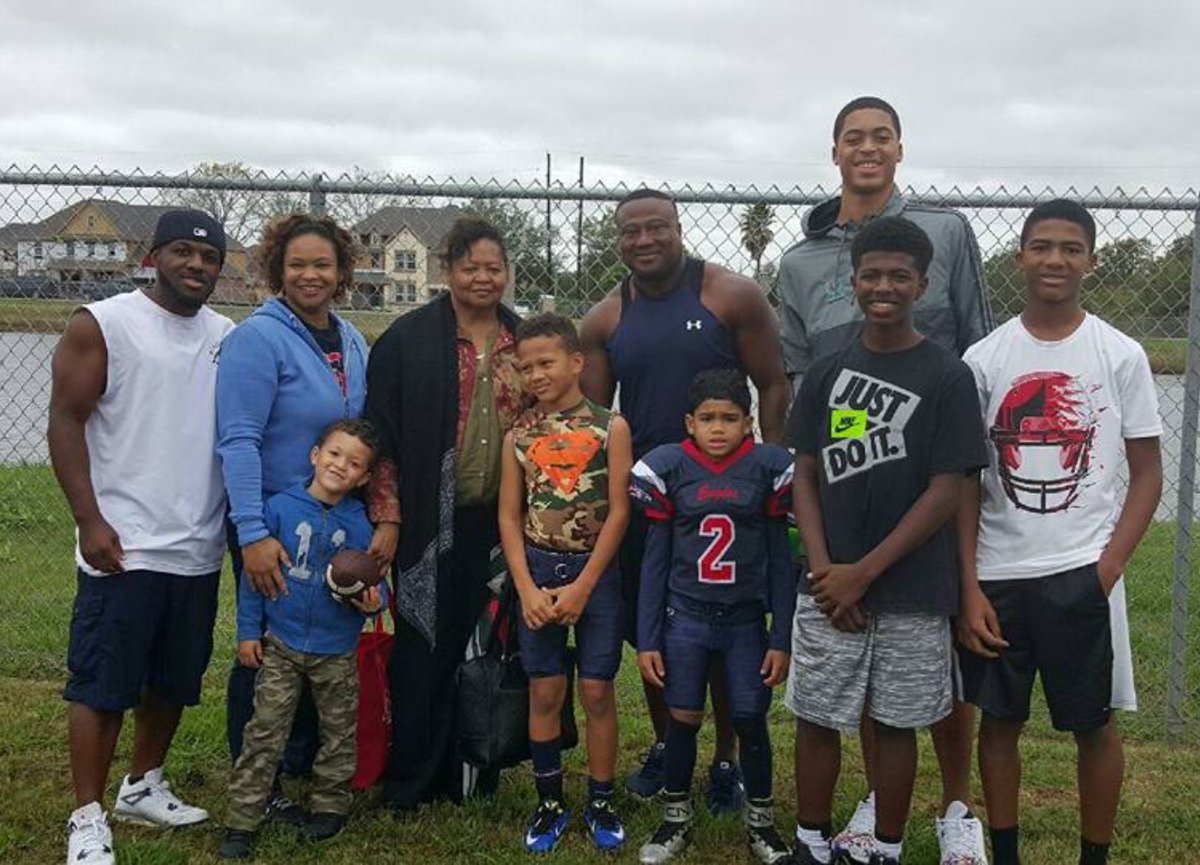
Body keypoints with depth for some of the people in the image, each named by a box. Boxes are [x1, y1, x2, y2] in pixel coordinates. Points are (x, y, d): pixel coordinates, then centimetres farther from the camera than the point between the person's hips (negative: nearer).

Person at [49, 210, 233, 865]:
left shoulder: (229, 337, 10)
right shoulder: (101, 325, -5)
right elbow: (65, 424, -7)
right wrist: (90, 521, -14)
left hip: (200, 550, 6)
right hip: (124, 546, -5)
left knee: (174, 681, 16)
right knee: (102, 685, 1)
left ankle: (143, 787, 33)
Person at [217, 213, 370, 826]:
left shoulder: (352, 342, 8)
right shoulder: (257, 338, -15)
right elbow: (238, 440, -22)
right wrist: (252, 534, -29)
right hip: (272, 525, -7)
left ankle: (303, 763, 36)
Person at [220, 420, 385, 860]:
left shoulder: (360, 525, -6)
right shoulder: (280, 507, -9)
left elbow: (373, 582, 2)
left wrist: (374, 601, -22)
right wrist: (248, 631, -3)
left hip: (338, 653, 2)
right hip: (281, 645, -1)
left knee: (338, 733, 15)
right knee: (264, 734, 2)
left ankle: (330, 805, 34)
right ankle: (242, 821, 10)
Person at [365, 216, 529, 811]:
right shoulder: (410, 338, -1)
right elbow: (381, 431, -4)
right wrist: (387, 516, -10)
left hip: (501, 521, 4)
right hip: (433, 522, -3)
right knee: (423, 646, 2)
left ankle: (473, 773, 23)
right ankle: (409, 782, 16)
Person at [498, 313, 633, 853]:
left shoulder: (610, 428, -5)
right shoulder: (518, 435, 3)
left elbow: (618, 511, -7)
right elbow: (509, 515, 3)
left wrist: (582, 587, -11)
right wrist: (527, 589, -8)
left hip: (596, 571, -2)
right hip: (537, 570, 2)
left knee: (597, 690, 3)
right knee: (544, 692, 7)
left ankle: (600, 802, 19)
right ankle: (550, 802, 20)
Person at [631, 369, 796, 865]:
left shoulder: (768, 469, -4)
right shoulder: (669, 469, -3)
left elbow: (779, 561, 0)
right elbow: (655, 560, 1)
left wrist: (782, 639, -2)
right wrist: (647, 640, -1)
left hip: (746, 621, 0)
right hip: (684, 619, 0)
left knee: (750, 722, 5)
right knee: (683, 719, 7)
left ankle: (760, 820, 26)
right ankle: (676, 819, 27)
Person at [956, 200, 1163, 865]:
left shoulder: (1120, 355, 0)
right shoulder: (984, 358, 1)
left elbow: (1147, 472, 3)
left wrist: (1109, 567, -9)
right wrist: (968, 587, -3)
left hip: (1082, 573, -1)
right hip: (997, 575, 1)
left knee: (1095, 724, 8)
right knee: (999, 720, 11)